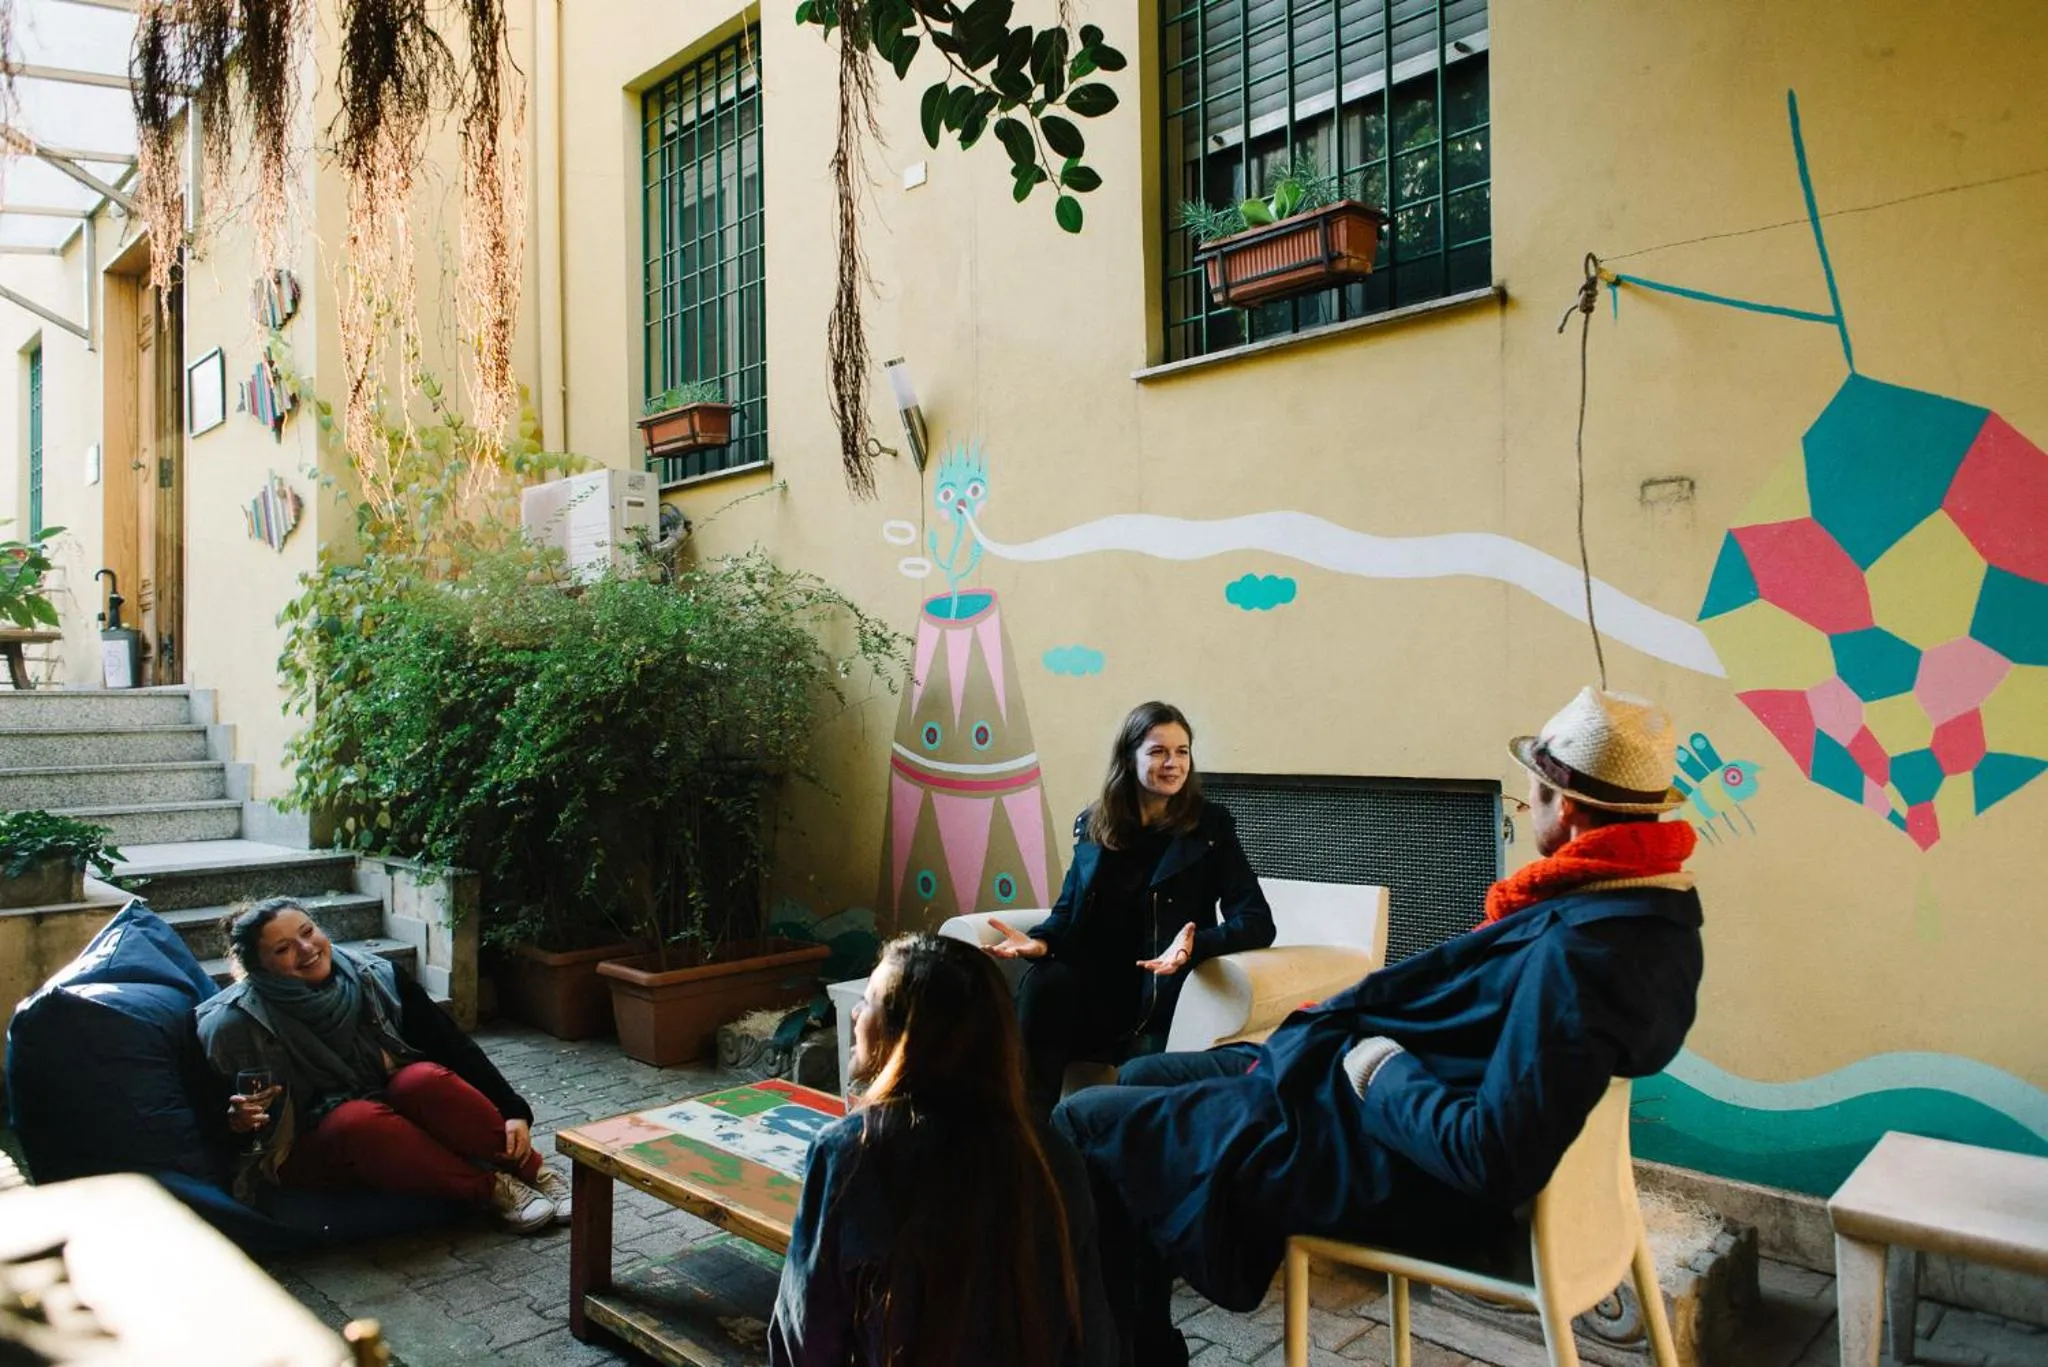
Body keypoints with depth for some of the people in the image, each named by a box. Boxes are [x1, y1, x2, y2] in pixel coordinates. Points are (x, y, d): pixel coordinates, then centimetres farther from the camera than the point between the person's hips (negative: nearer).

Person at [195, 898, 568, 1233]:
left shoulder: (376, 978, -6)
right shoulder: (239, 1024, -12)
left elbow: (453, 1045, -6)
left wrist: (513, 1110, -13)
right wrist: (239, 1119, -31)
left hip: (401, 1109, 2)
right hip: (316, 1148, -2)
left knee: (426, 1079, -32)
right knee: (359, 1120, -36)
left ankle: (531, 1172, -19)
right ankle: (490, 1188, -25)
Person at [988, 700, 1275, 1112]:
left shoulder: (1209, 826, -1)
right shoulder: (1093, 825, 9)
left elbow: (1257, 922, -9)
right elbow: (1068, 910, 9)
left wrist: (1193, 946, -30)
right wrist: (1041, 941, -16)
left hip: (1160, 990, -3)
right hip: (1094, 981, 3)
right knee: (1042, 983, -30)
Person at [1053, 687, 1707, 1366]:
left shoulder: (1580, 952, -29)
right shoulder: (1646, 904, 2)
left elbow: (1495, 1161, -33)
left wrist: (1385, 1074, -17)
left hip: (1388, 1164, -11)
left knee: (1083, 1123, -2)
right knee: (1143, 1078, 22)